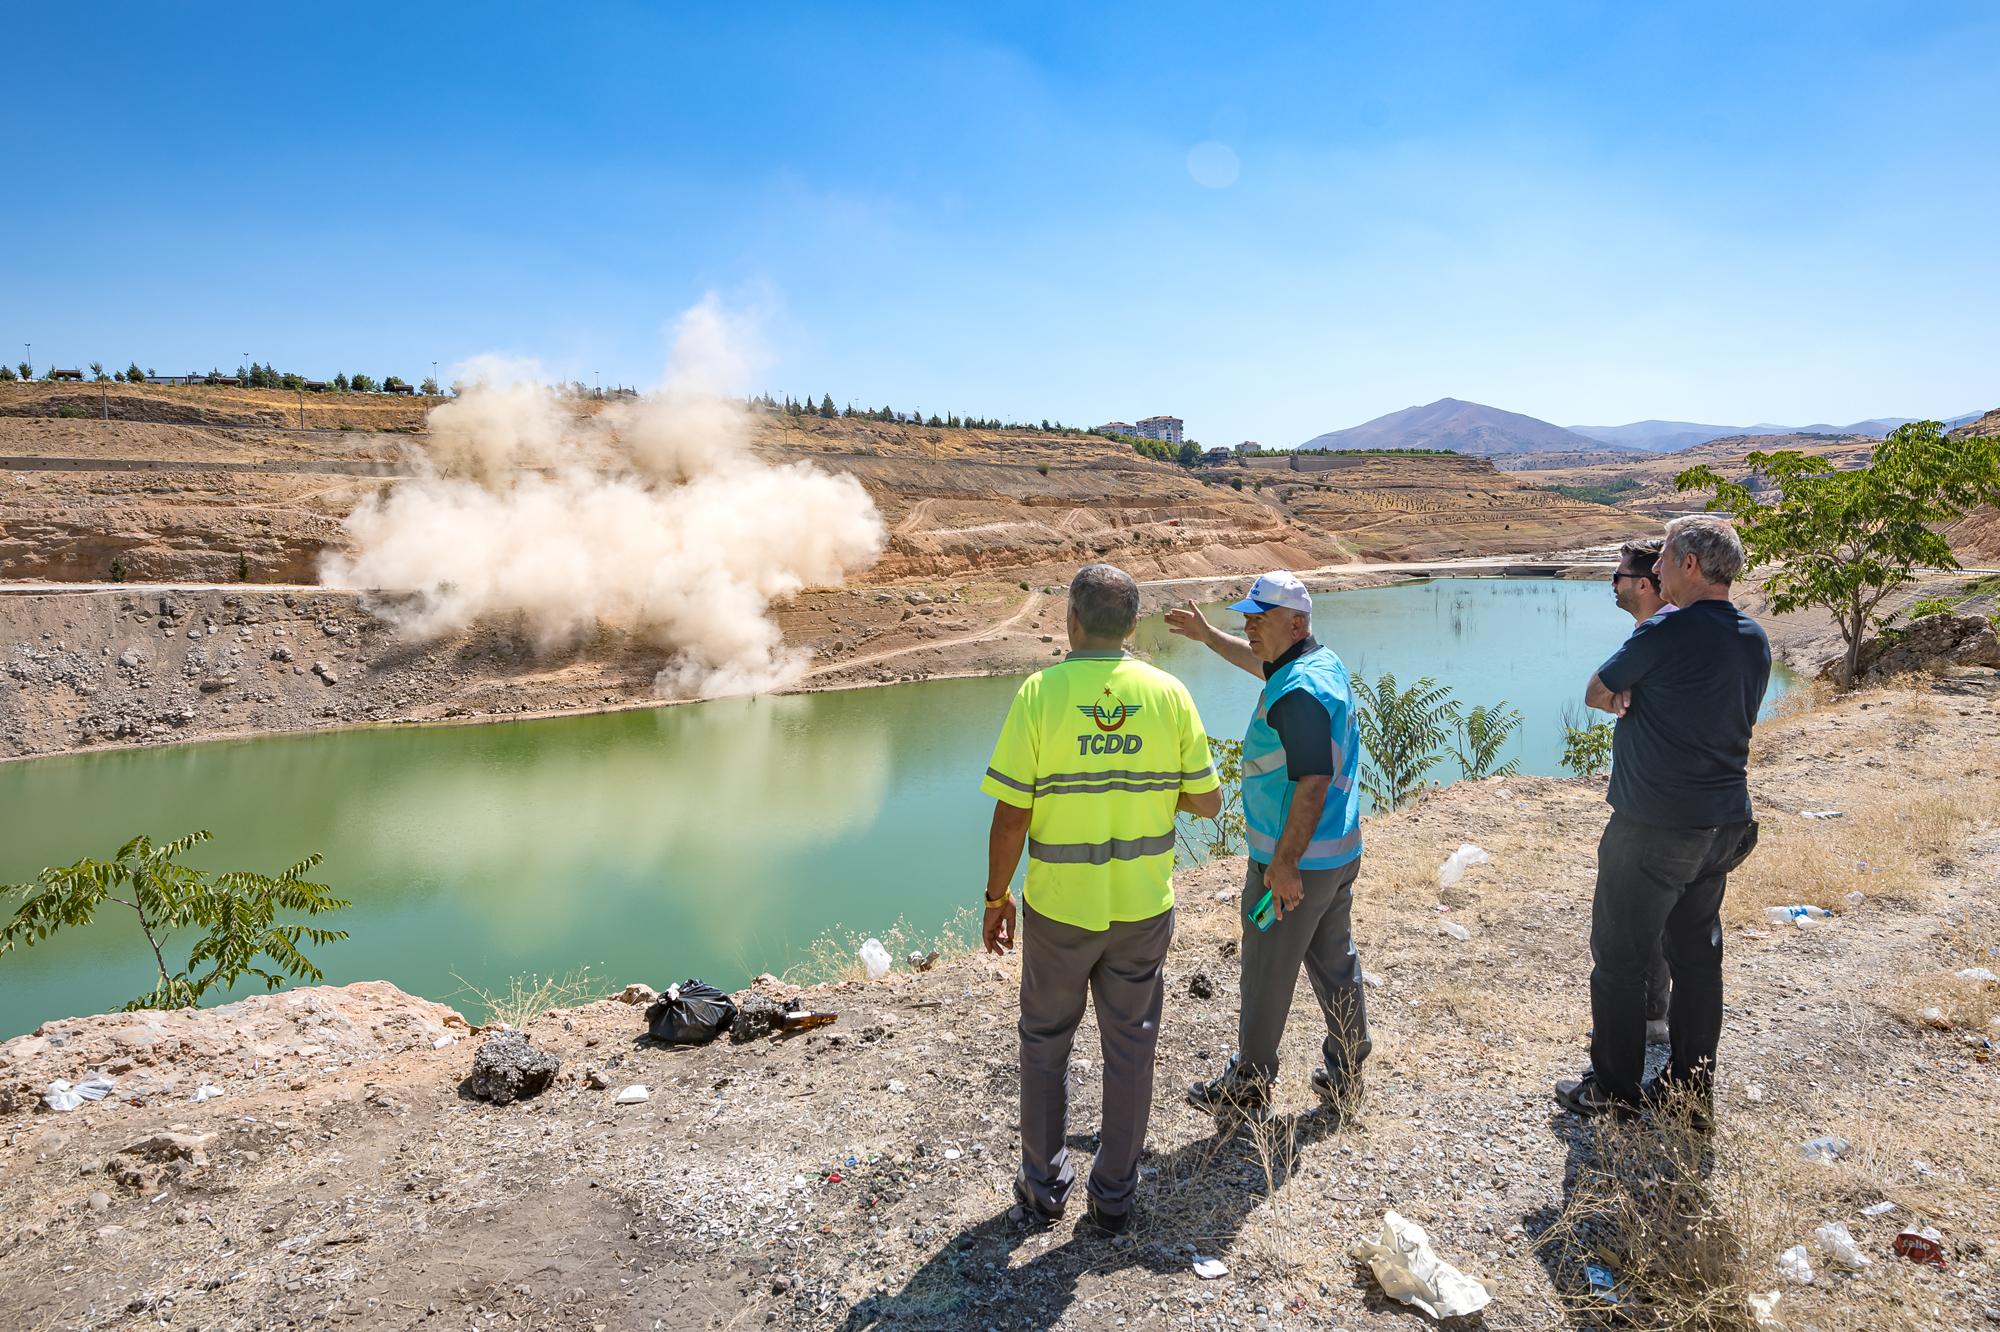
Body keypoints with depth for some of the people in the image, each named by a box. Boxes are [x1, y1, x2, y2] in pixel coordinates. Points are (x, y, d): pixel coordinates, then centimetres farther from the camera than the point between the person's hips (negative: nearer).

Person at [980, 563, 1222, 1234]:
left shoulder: (1040, 693, -14)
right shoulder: (1169, 694, -7)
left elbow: (1011, 815, -14)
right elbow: (1207, 801, -1)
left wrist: (996, 897, -1)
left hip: (1058, 906, -2)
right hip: (1143, 904, 2)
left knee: (1046, 1041, 18)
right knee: (1130, 1047, 15)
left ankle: (1044, 1185, 30)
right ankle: (1113, 1195, 27)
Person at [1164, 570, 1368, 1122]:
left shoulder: (1298, 694, -25)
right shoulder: (1324, 662, 7)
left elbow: (1313, 785, -29)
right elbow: (1262, 663, 29)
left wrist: (1285, 865, -26)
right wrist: (1207, 635, 36)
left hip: (1297, 862, -10)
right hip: (1341, 852, 10)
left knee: (1267, 976, 6)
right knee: (1335, 962, 19)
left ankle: (1247, 1088, 22)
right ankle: (1345, 1076, 33)